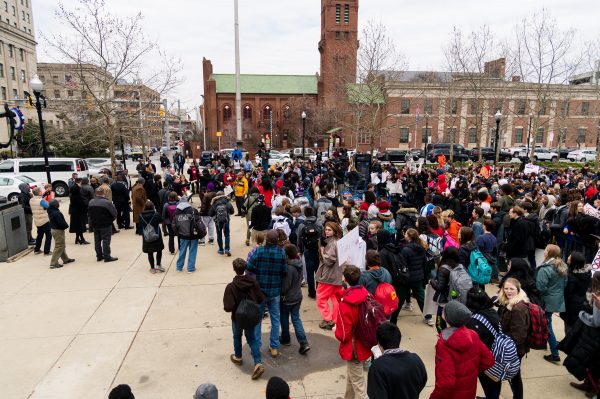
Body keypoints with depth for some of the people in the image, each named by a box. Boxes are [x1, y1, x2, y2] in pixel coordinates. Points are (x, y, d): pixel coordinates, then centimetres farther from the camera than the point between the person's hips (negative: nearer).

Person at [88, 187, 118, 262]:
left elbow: (89, 213, 10)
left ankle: (99, 256, 21)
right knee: (106, 240, 0)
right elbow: (114, 213, -15)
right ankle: (107, 256, 2)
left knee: (97, 240, 14)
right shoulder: (107, 202, -19)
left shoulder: (91, 202, 2)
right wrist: (112, 219, 5)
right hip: (105, 225, -6)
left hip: (94, 224, 6)